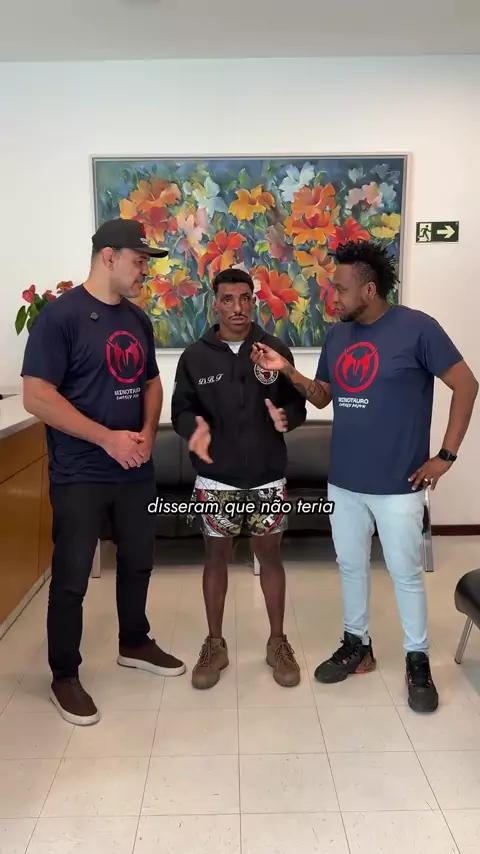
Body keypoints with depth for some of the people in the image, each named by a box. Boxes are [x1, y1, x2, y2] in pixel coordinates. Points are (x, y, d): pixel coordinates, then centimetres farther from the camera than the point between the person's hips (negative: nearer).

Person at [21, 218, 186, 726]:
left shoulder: (138, 321, 8)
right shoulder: (60, 316, -14)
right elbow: (36, 398, -19)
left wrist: (148, 433, -4)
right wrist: (108, 438, -21)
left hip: (134, 470, 7)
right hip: (79, 475, -7)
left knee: (138, 560, 19)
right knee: (71, 578, 5)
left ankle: (134, 644, 40)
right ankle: (64, 676, 24)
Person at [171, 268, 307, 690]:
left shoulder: (276, 350, -1)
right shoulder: (195, 356, -2)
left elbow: (299, 405, 3)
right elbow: (181, 409, 2)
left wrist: (285, 417, -21)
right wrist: (194, 427, -21)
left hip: (268, 476, 0)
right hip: (216, 479, 0)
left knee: (270, 553, 11)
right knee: (216, 556, 11)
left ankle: (278, 642, 30)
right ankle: (215, 644, 29)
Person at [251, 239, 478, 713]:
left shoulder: (416, 328, -12)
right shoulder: (337, 335, 6)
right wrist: (287, 371, -5)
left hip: (397, 483, -5)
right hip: (343, 480, 6)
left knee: (405, 573, 8)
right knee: (350, 565, 17)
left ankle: (418, 661, 28)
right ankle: (357, 645, 36)